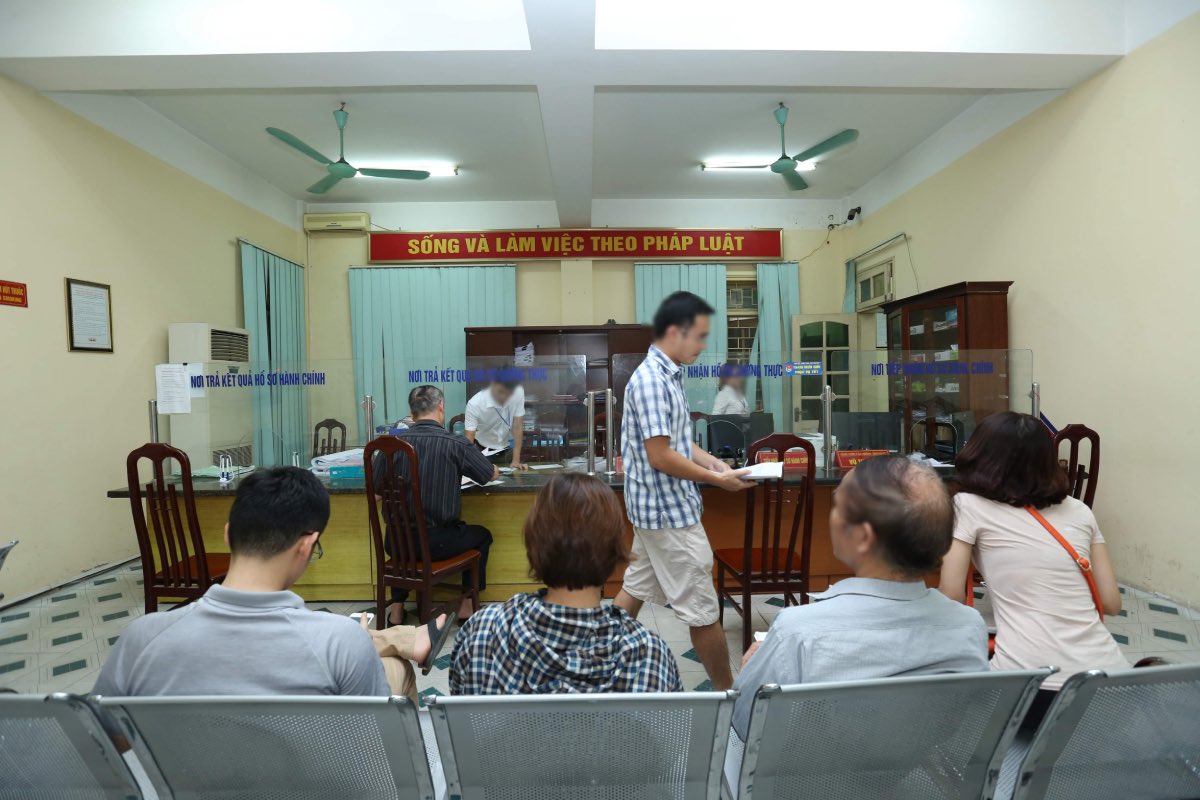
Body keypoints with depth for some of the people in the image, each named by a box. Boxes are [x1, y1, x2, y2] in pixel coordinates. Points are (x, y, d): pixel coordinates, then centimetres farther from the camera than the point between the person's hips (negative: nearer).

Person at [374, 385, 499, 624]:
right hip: (437, 543, -3)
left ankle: (397, 607, 39)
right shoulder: (456, 444, -14)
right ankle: (466, 604, 29)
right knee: (482, 535, 26)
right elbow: (493, 475, 2)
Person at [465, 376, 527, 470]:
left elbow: (517, 427, -19)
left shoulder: (518, 392, -23)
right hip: (483, 450, -2)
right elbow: (469, 439, -28)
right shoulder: (475, 404, -29)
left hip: (507, 448, 2)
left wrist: (516, 460, -22)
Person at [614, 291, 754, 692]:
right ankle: (726, 689, 22)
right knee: (701, 607, 5)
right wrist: (717, 479, -15)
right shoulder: (651, 380, -22)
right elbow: (660, 455, -24)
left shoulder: (667, 376, 9)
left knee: (637, 587, 21)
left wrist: (715, 462, 3)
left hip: (657, 507, 10)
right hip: (668, 510, -10)